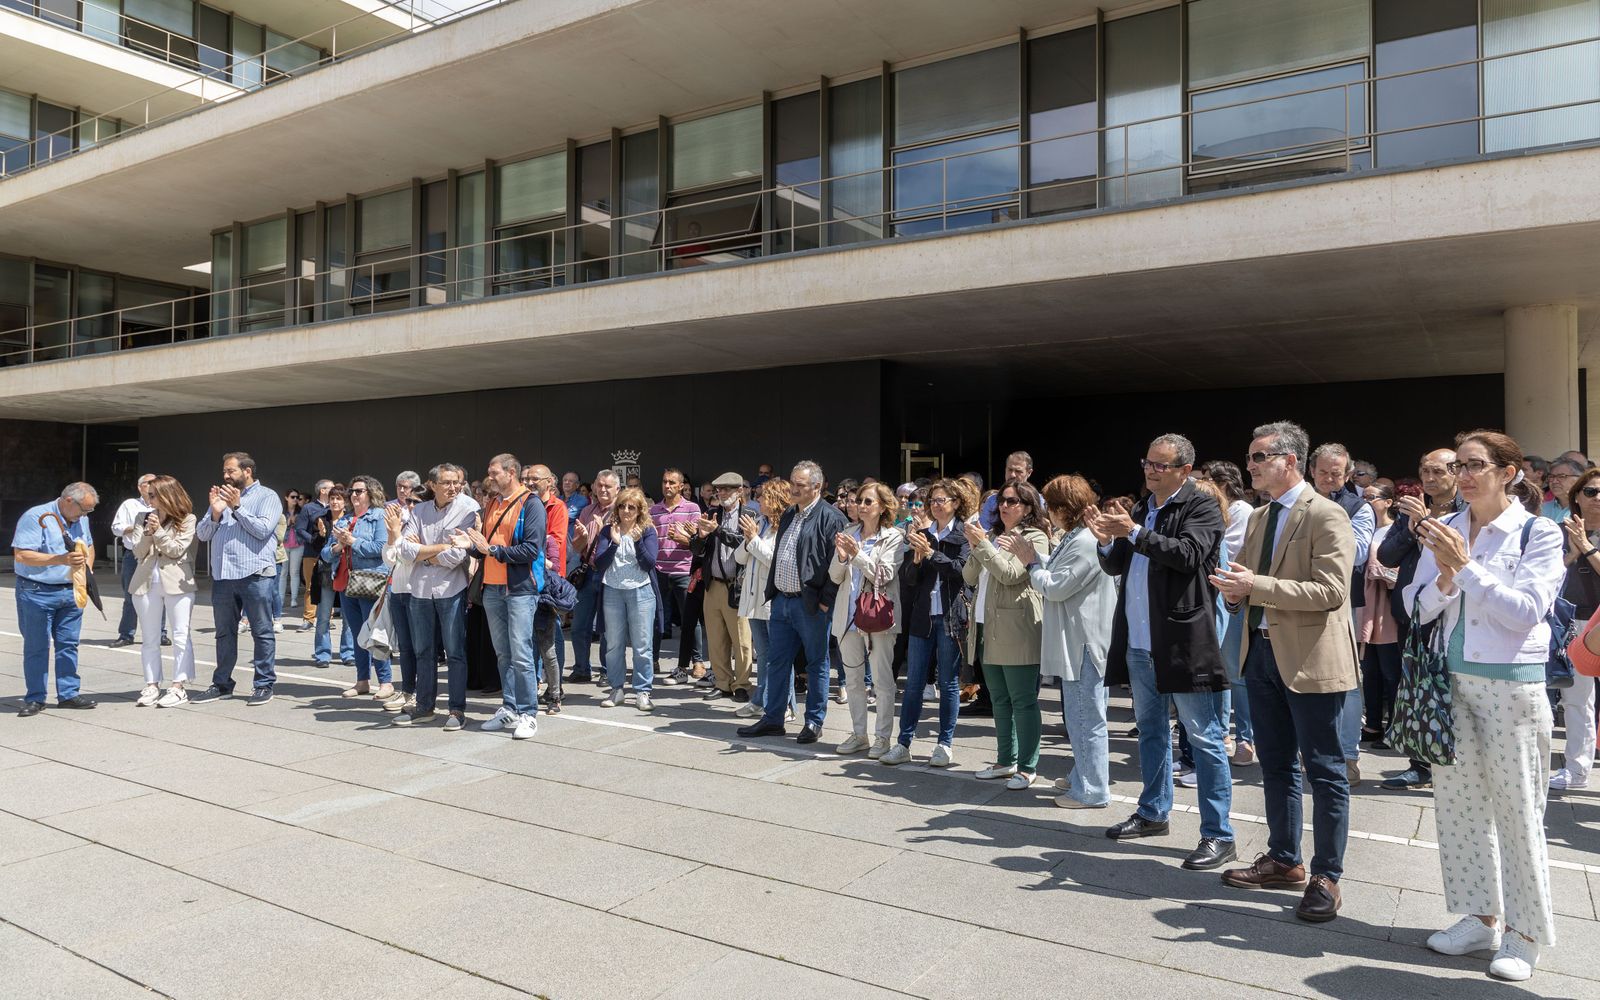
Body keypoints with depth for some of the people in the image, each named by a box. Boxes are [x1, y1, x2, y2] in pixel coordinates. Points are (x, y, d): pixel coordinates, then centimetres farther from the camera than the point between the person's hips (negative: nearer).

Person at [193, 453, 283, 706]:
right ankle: (222, 684, 23)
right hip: (222, 575, 6)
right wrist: (215, 513, -5)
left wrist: (237, 507, -12)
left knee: (262, 632, -1)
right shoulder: (220, 497, 18)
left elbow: (262, 529, -14)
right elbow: (202, 534, 11)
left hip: (255, 575, -6)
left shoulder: (267, 497, 0)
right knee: (224, 632, 13)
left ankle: (264, 685, 6)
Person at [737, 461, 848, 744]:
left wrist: (826, 601, -17)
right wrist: (772, 591, 15)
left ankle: (814, 722, 17)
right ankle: (773, 719, 23)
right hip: (781, 601, 8)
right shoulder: (788, 515, 15)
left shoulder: (830, 517, -11)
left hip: (810, 604, -8)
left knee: (816, 663, 7)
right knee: (777, 662, 13)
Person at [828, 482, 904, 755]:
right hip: (848, 615, 5)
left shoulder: (893, 537, -3)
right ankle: (859, 734, 21)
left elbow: (884, 575, -12)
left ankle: (882, 737, 8)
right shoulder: (848, 534, 9)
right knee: (853, 678, 11)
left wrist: (857, 554, -21)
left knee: (882, 679, -1)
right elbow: (835, 577, 8)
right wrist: (841, 557, -12)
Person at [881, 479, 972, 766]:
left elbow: (960, 569, -14)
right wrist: (916, 557, -14)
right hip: (921, 616, 4)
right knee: (913, 683, 6)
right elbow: (908, 578, 4)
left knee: (948, 683, 5)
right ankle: (903, 744, 13)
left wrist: (930, 552, -20)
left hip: (950, 616, -3)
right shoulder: (920, 532, 11)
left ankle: (945, 744, 16)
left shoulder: (964, 535, 0)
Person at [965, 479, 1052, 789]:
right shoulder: (992, 536, 17)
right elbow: (970, 577, 12)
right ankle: (1006, 761, 26)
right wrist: (975, 548, -4)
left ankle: (1027, 767, 7)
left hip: (1017, 632, -8)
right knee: (999, 700, 15)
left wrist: (981, 543, -16)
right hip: (990, 630, 8)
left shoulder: (1034, 538, -5)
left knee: (1023, 702, -2)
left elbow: (1010, 574, -18)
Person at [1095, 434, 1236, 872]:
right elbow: (1116, 566, 14)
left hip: (1184, 641, -7)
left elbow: (1188, 554, -21)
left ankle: (1218, 835, 6)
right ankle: (1153, 813, 32)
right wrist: (1106, 540, -6)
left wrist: (1134, 532, -25)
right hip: (1139, 643, 8)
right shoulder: (1140, 509, 14)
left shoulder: (1202, 507, -6)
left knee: (1205, 738, -1)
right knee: (1150, 730, 18)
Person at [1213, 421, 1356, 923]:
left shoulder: (1326, 515, -12)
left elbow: (1332, 590, -20)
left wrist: (1257, 586, -24)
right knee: (1275, 764, 16)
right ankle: (1284, 860, 30)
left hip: (1310, 657, -8)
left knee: (1324, 768, 3)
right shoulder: (1259, 518, 13)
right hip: (1262, 652, 8)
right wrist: (1234, 589, -3)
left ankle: (1326, 877, 14)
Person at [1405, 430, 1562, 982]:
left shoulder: (1538, 533, -6)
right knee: (1457, 802, 10)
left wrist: (1466, 565, -19)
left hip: (1511, 683, -4)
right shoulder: (1444, 529, 4)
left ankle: (1524, 932, 19)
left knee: (1517, 808, 3)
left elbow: (1527, 611, -16)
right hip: (1452, 679, 5)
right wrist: (1445, 575, -16)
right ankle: (1480, 917, 26)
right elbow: (1418, 607, 2)